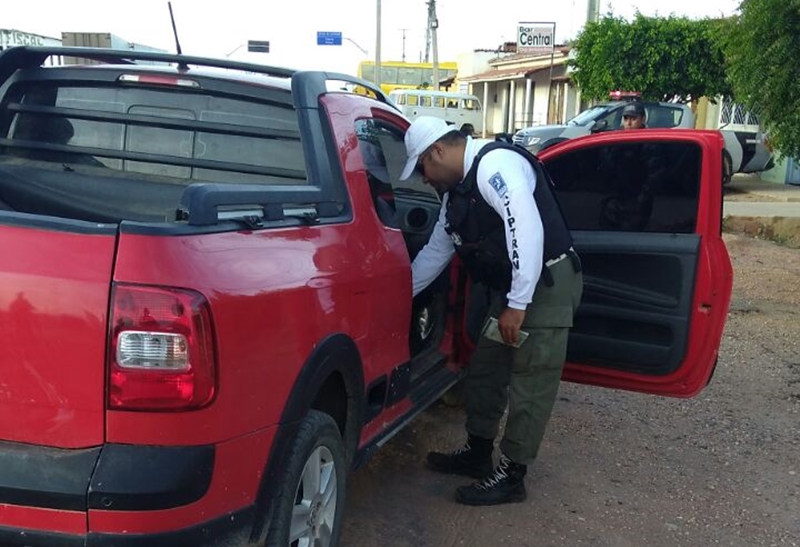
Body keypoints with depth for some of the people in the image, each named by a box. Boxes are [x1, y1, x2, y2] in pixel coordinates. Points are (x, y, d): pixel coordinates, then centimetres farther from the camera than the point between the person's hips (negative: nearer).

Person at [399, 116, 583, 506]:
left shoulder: (495, 164, -18)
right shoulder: (456, 192, 13)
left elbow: (527, 228, -28)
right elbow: (435, 252, 22)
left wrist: (518, 304, -28)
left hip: (546, 282, -10)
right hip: (510, 288, 10)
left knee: (530, 383, -3)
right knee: (484, 371, 16)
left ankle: (511, 476, 7)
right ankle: (478, 453, 30)